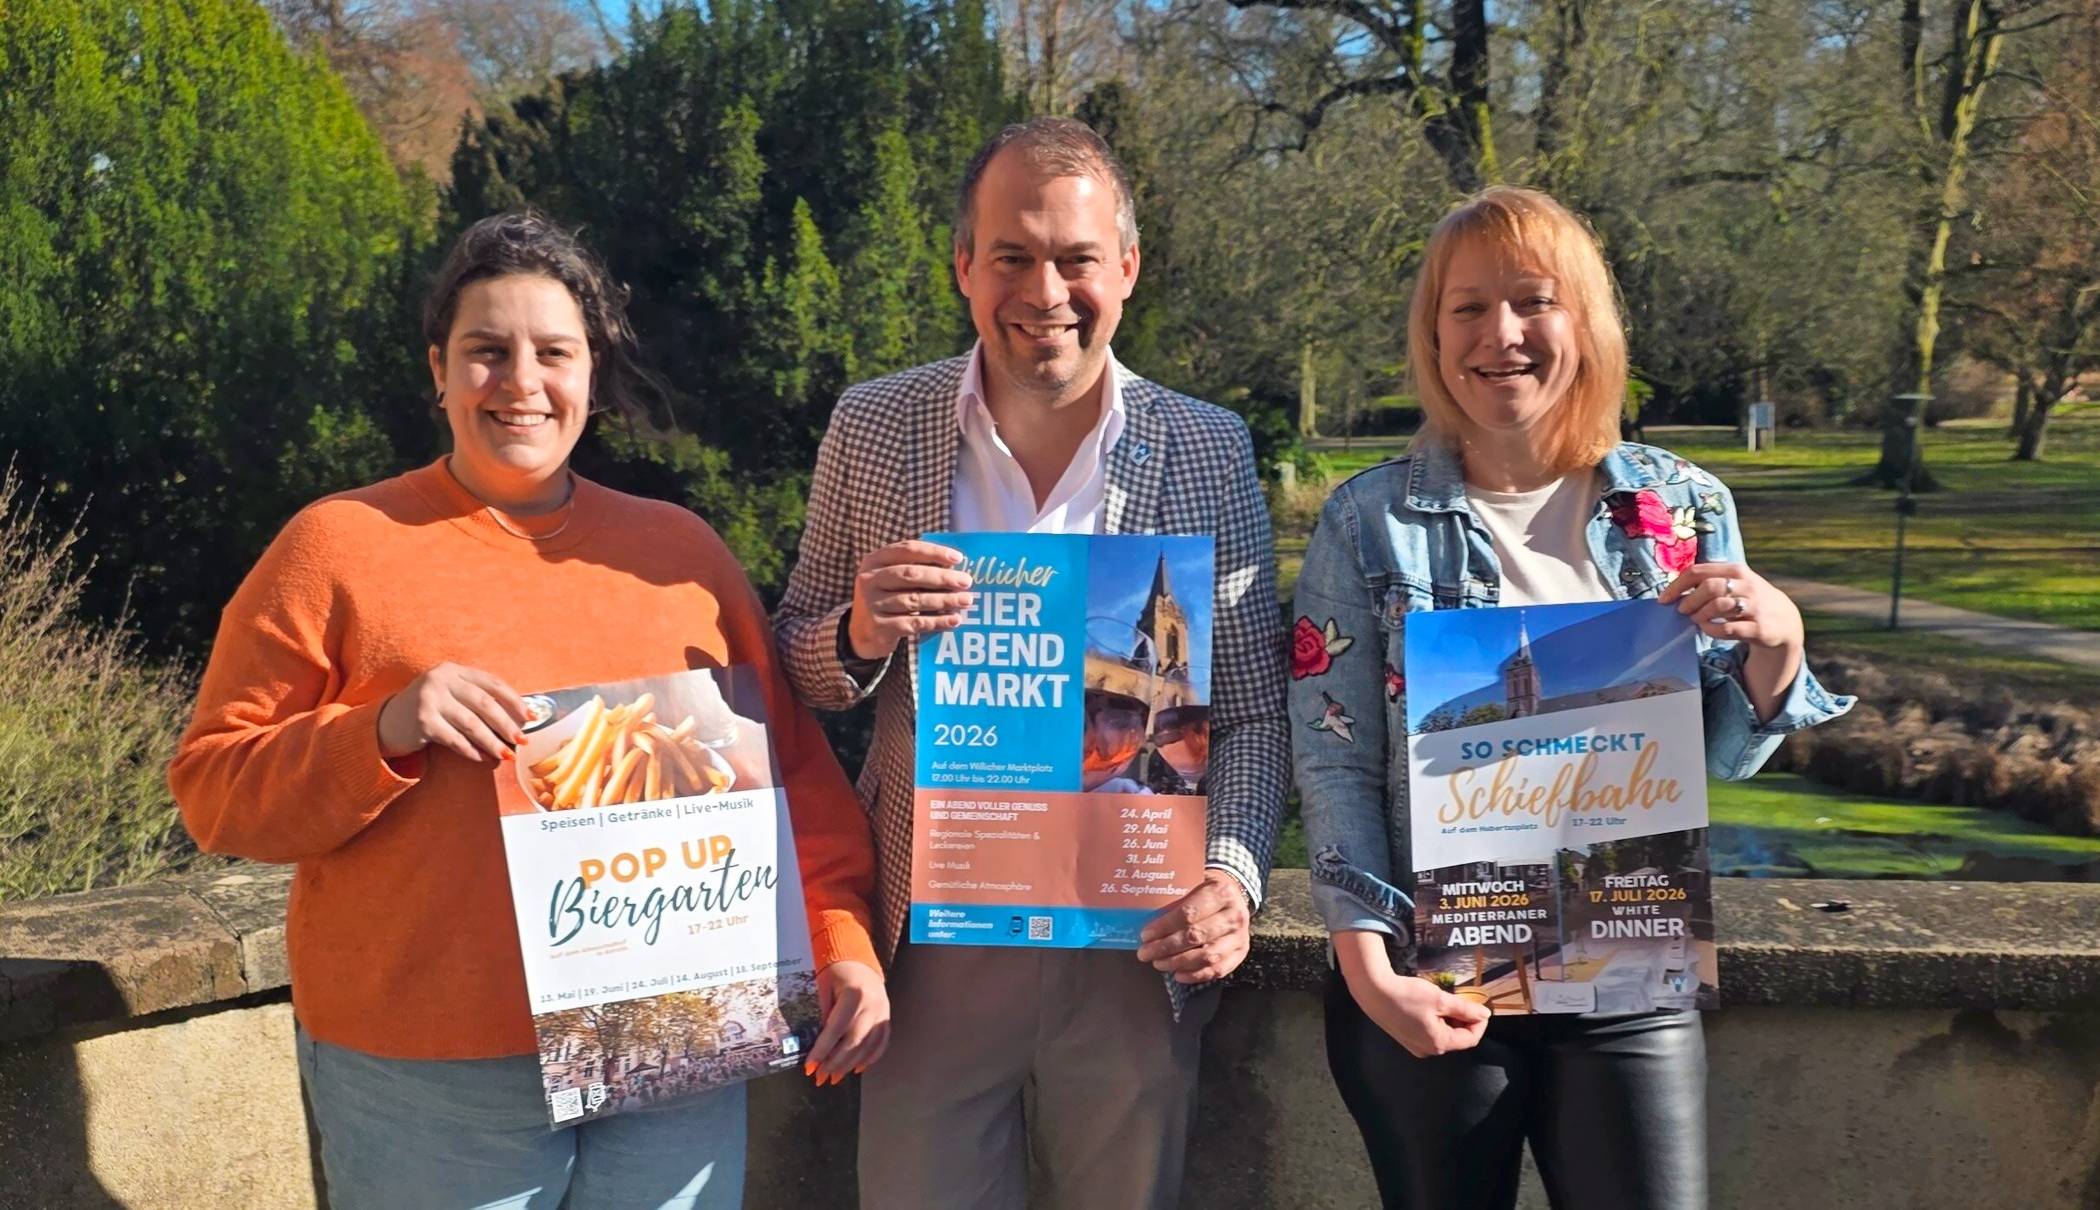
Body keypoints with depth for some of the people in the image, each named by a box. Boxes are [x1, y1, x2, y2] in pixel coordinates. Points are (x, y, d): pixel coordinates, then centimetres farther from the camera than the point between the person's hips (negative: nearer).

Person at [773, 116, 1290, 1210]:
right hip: (932, 943, 0)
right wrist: (860, 634, -18)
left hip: (1135, 946, 0)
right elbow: (794, 677, 4)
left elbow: (1252, 714, 0)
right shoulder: (871, 431, -2)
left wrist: (1232, 875, -17)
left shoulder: (1209, 452, -3)